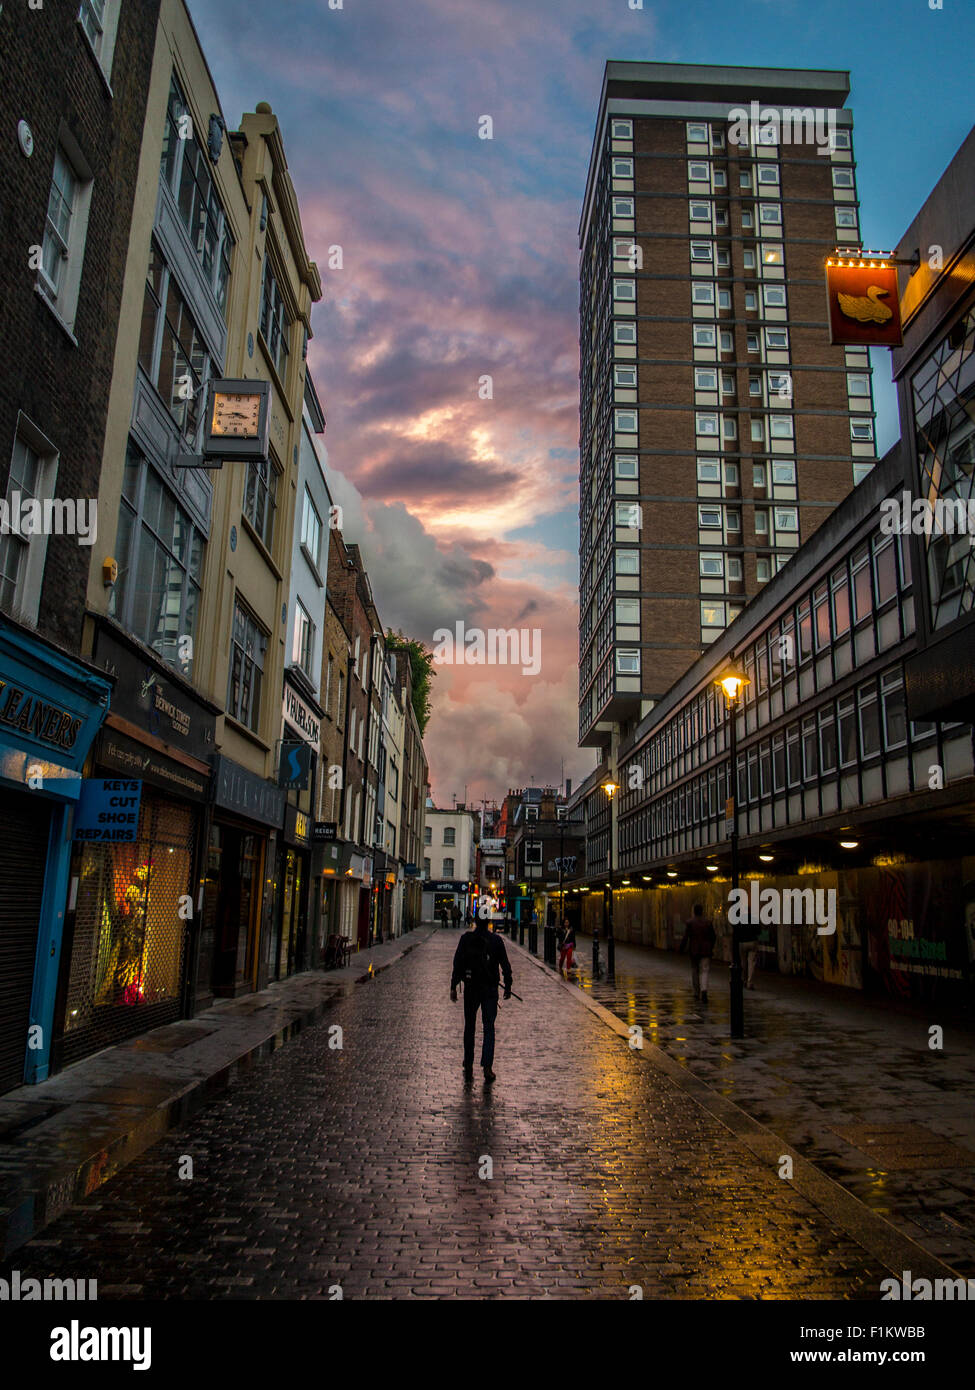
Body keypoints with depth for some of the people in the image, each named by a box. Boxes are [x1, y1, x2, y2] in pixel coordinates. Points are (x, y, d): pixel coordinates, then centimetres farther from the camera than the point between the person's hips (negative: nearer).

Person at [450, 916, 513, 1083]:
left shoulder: (466, 939, -4)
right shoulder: (496, 940, -4)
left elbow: (457, 964, -6)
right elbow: (505, 966, -1)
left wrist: (453, 987, -3)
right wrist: (507, 987, 8)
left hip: (471, 989, 1)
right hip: (490, 990, -1)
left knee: (469, 1027, 13)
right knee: (488, 1028, 4)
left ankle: (468, 1067, 18)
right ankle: (487, 1066, -8)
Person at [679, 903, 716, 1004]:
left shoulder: (689, 922, -6)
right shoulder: (708, 922, 0)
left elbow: (685, 937, -11)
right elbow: (713, 937, 5)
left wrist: (681, 949, 0)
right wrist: (711, 947, 21)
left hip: (694, 951, 0)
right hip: (706, 951, 0)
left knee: (695, 971, 16)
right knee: (704, 972, 0)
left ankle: (697, 993, 24)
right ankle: (704, 991, -23)